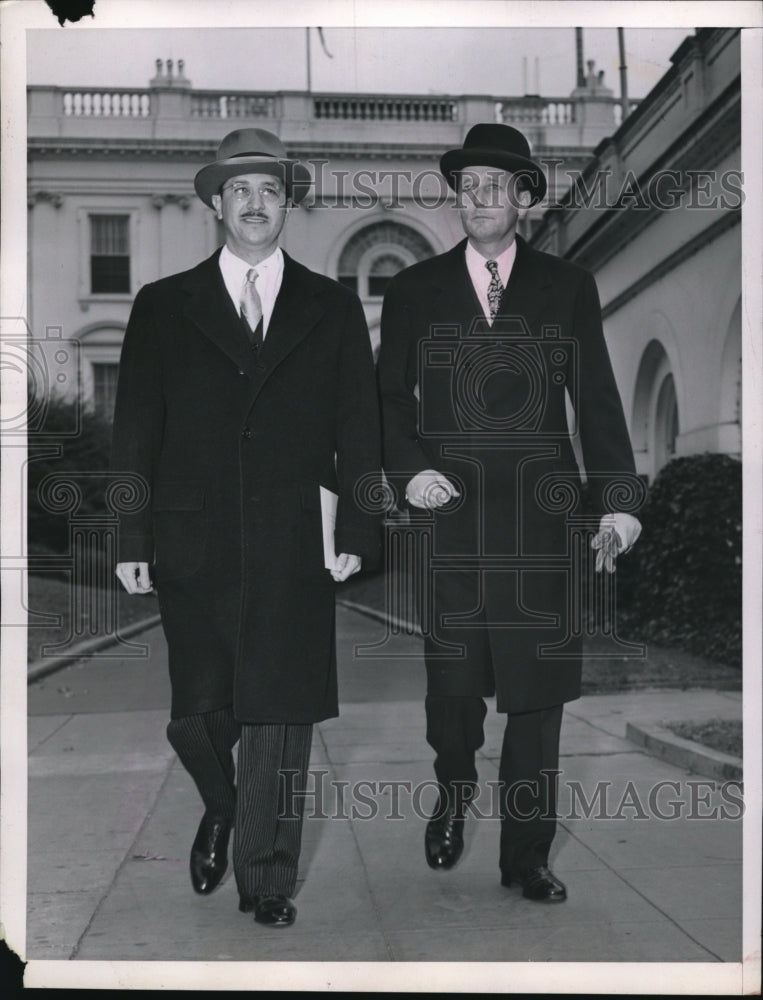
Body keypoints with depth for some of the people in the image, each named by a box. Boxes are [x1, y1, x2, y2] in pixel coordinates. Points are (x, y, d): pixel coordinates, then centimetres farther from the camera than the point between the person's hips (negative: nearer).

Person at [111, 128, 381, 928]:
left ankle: (266, 878, 16)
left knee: (279, 716, 1)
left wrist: (357, 532, -3)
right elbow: (134, 433, 7)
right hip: (192, 546, 1)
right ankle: (221, 808, 36)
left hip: (294, 549, 0)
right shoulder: (162, 307, 10)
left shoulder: (332, 309, 11)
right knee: (196, 712, 4)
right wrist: (131, 540, 0)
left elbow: (359, 430, 7)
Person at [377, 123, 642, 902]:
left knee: (538, 686, 2)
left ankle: (526, 857, 16)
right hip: (448, 507, 0)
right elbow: (388, 396, 11)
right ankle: (453, 795, 35)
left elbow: (597, 400, 6)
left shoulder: (568, 287, 10)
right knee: (451, 676, 4)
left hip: (541, 512, 0)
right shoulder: (414, 289, 11)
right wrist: (406, 469, -7)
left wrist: (617, 499, -3)